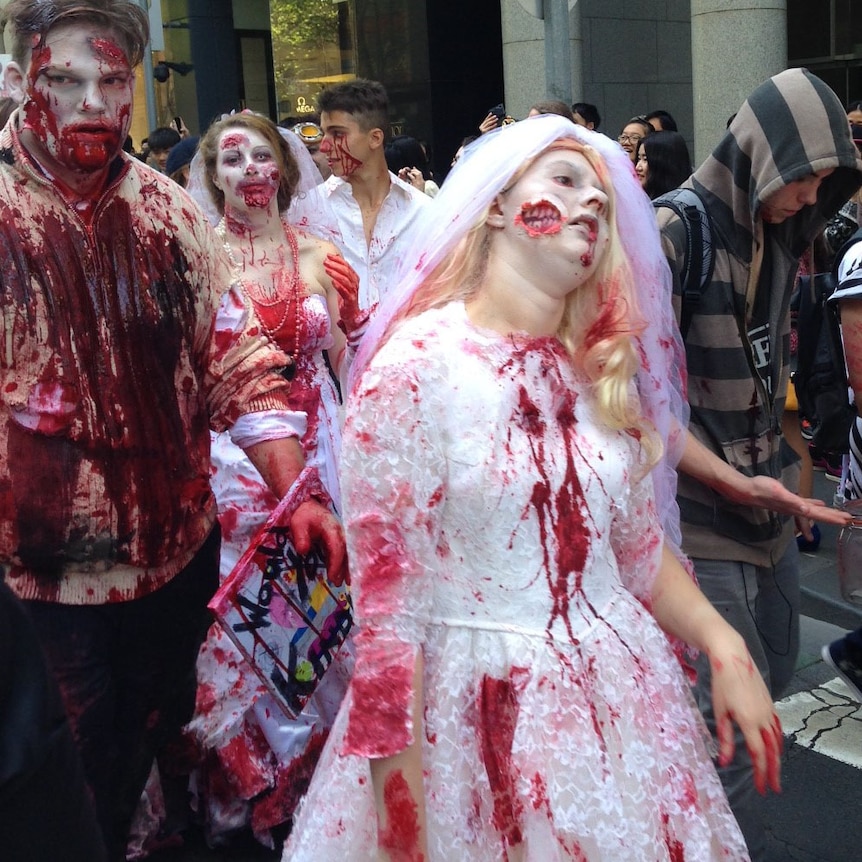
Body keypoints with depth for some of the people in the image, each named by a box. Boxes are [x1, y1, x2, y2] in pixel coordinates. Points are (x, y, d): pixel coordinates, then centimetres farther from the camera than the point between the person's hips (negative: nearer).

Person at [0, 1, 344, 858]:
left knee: (163, 741, 25)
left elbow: (236, 359, -1)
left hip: (178, 552, 4)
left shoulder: (168, 211, 0)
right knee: (73, 781, 13)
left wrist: (297, 495, -10)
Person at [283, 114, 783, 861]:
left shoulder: (603, 371, 6)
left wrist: (724, 647, -1)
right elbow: (387, 594, -15)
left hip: (621, 698, 6)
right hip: (477, 712, -6)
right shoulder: (415, 365, -14)